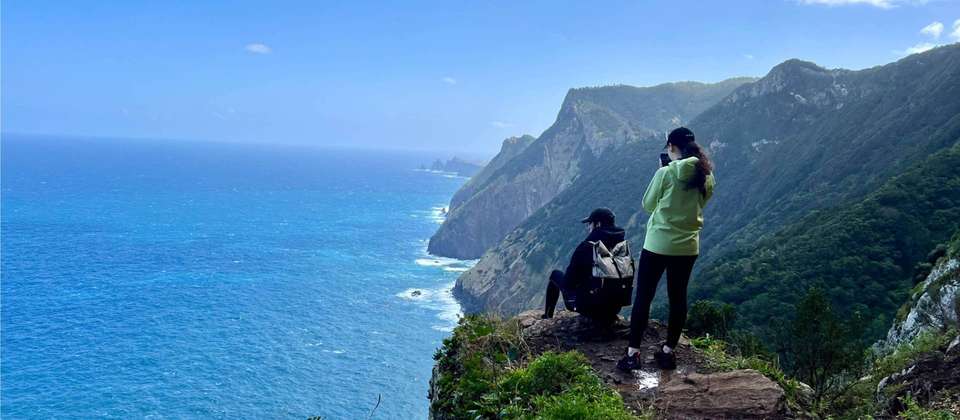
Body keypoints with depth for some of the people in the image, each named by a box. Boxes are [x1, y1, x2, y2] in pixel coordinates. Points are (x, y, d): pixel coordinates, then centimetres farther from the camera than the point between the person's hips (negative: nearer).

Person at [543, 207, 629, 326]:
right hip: (614, 309, 5)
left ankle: (547, 317, 31)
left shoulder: (586, 247, -21)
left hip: (588, 307, -5)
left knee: (556, 274, 18)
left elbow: (568, 283, -13)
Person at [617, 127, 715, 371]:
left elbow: (647, 205, -2)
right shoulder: (706, 176, 1)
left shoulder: (666, 172, -14)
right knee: (677, 298, 14)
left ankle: (633, 354, 4)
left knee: (643, 297, 3)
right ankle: (668, 352, 22)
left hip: (658, 244, -5)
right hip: (688, 247, 5)